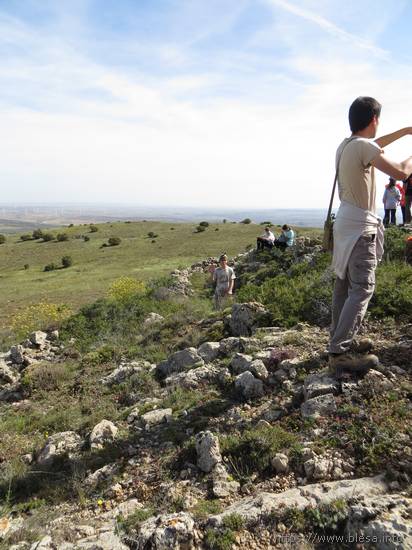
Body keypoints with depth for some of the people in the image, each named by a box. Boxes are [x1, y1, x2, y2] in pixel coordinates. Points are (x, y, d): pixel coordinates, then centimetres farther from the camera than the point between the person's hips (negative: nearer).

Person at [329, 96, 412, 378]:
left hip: (345, 224, 10)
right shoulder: (363, 146, -15)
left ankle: (342, 341, 19)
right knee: (362, 289, -12)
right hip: (360, 227, -10)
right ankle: (339, 353, -16)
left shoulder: (346, 145, 12)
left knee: (345, 286, 11)